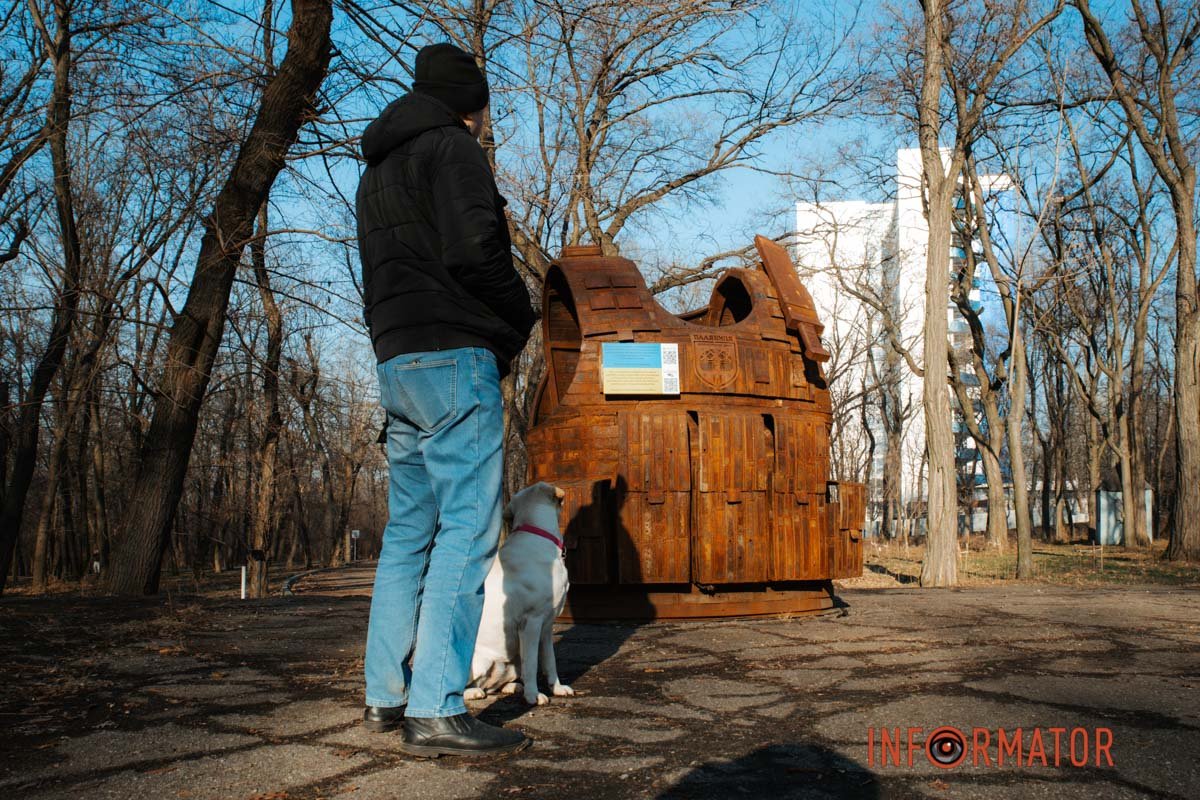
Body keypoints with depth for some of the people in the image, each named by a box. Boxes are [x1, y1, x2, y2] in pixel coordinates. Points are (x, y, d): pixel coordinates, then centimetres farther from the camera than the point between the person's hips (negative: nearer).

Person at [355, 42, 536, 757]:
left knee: (409, 530, 11)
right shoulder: (451, 148, -3)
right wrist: (520, 320, -2)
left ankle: (387, 694, 15)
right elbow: (475, 248, -18)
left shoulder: (377, 171, 25)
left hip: (396, 362, 9)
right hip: (453, 355, -9)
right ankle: (435, 711, -12)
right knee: (468, 530, -10)